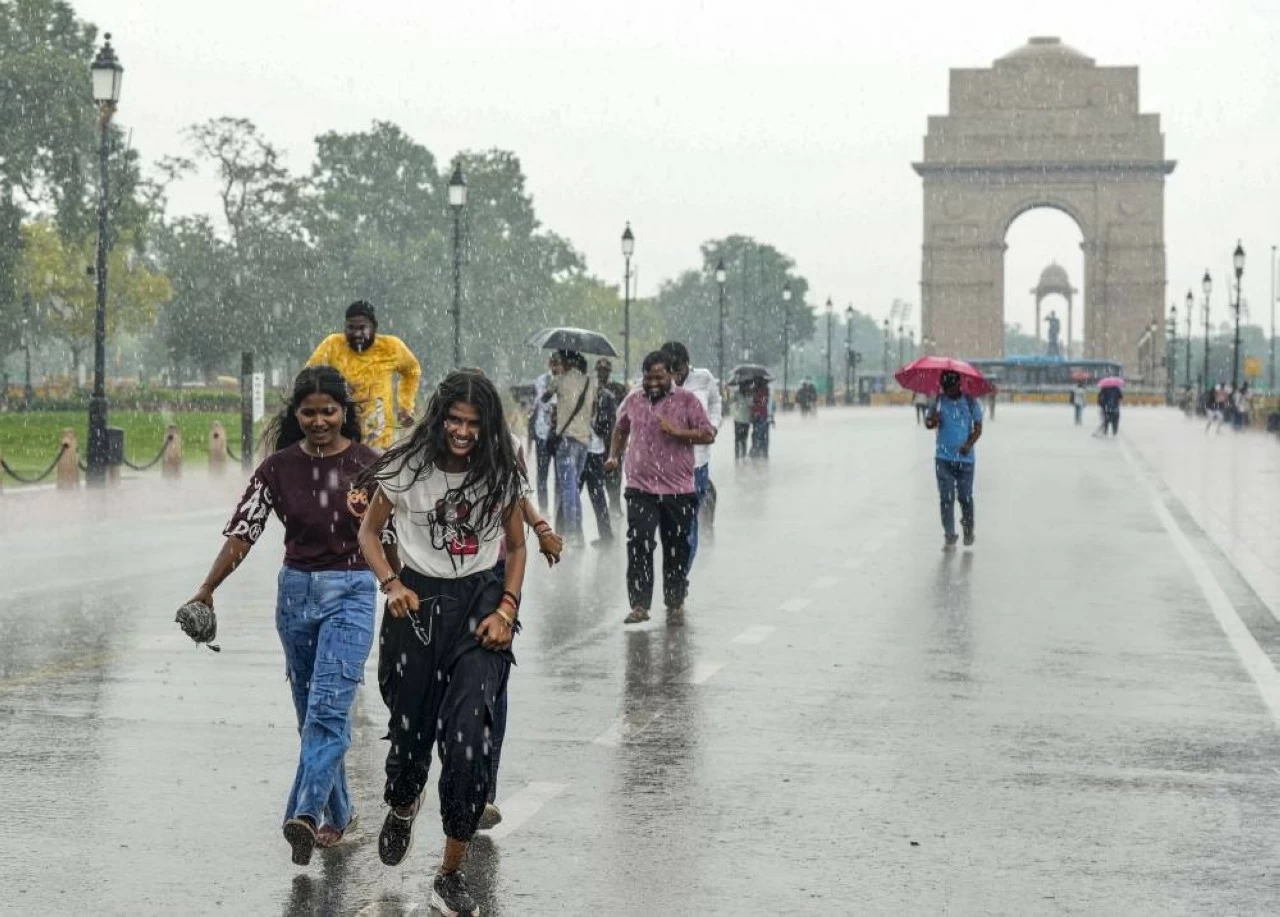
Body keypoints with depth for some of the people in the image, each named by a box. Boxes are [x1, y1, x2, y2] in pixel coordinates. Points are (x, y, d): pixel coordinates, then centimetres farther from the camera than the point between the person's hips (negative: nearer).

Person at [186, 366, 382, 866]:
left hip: (351, 591, -4)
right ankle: (338, 813, 26)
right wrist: (207, 589, -13)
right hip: (295, 590, 4)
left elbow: (389, 542, -1)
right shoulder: (279, 467, 1)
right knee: (311, 711, 12)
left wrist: (368, 519, -24)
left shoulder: (367, 464, -4)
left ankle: (304, 815, -25)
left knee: (327, 707, -17)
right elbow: (243, 530, -3)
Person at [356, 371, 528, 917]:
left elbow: (516, 547, 10)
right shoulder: (407, 469, -5)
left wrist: (506, 610, -3)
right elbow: (369, 532, 7)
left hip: (481, 601, 0)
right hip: (418, 601, 0)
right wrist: (390, 584, -9)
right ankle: (402, 808, 47)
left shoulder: (502, 476, -1)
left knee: (468, 737, -14)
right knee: (411, 728, 7)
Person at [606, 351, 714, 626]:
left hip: (679, 490, -2)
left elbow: (708, 435, -5)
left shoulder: (686, 400, -1)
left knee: (677, 549, 7)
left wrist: (677, 431, -17)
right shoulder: (633, 401, 10)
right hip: (640, 488, 2)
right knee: (638, 545, -8)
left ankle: (675, 605, 19)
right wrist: (614, 455, 17)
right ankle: (640, 604, -3)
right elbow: (620, 430, 28)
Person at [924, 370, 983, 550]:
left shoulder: (970, 401, -2)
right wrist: (932, 420, -20)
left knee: (966, 497, 3)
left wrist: (969, 444, -17)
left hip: (965, 457, -1)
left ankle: (968, 528, 29)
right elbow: (928, 422, 4)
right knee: (946, 498, -1)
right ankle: (950, 537, 6)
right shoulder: (939, 401, 3)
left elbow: (978, 427, -1)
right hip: (944, 458, 1)